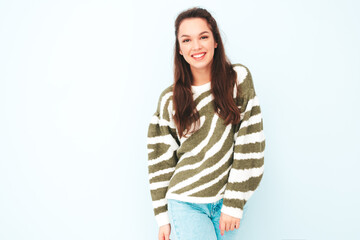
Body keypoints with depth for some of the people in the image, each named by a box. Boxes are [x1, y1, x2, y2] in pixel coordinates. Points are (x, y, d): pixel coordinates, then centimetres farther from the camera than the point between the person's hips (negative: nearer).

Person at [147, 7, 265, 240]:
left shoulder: (239, 78, -4)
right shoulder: (170, 99, -1)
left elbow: (250, 144, -7)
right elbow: (161, 161, 4)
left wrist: (234, 202, -9)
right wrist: (163, 216, 3)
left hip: (228, 200, 1)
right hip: (185, 202, -1)